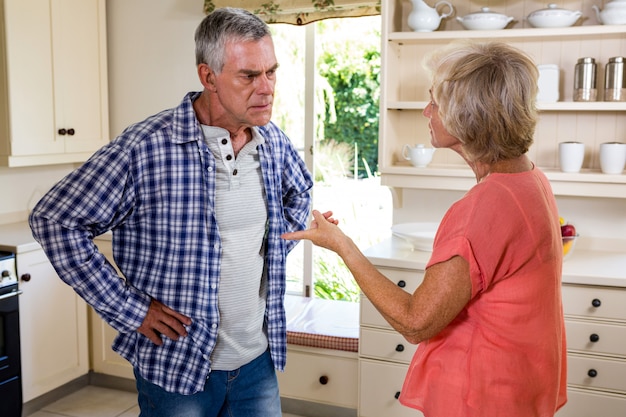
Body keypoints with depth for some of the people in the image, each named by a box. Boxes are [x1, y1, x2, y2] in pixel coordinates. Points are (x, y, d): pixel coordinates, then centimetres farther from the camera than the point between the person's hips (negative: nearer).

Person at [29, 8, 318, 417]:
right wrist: (129, 310, -15)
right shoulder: (146, 148, -19)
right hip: (178, 365, -5)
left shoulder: (275, 142, -2)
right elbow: (55, 221, -15)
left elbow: (300, 195, 20)